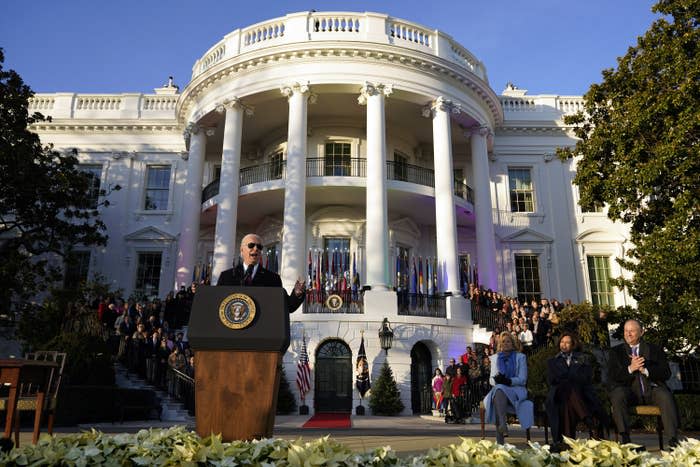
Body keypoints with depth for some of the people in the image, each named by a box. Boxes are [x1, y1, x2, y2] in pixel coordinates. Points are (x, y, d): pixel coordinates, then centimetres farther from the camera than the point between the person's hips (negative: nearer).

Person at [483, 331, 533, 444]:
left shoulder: (520, 357, 13)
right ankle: (501, 433, -48)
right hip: (498, 390, 2)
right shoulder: (495, 358, 23)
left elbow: (522, 379, 2)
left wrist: (508, 381, -17)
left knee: (499, 390, -37)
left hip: (516, 390, -2)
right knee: (497, 391, -36)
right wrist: (496, 380, -9)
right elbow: (491, 379, 16)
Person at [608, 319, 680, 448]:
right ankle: (624, 439, -33)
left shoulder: (655, 350, 16)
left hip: (651, 390, 1)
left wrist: (645, 369, -14)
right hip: (628, 391, -1)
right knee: (617, 396, -33)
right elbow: (611, 377, 1)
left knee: (666, 396, -31)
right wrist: (630, 369, -16)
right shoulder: (616, 351, 13)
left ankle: (673, 439, -29)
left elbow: (666, 373, 2)